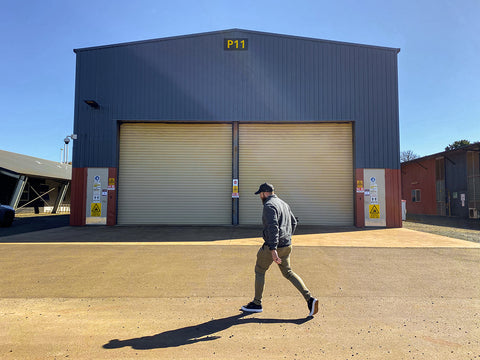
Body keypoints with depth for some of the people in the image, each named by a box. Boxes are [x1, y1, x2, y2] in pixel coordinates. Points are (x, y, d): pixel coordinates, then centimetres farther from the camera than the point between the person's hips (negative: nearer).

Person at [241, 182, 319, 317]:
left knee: (259, 270, 10)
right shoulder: (283, 203, 13)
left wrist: (273, 249, -30)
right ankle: (309, 299, 6)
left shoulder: (269, 206, -16)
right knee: (288, 272, 17)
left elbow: (273, 227, -27)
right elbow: (293, 222, 21)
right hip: (286, 245, 8)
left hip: (273, 246, -8)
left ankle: (257, 304, 22)